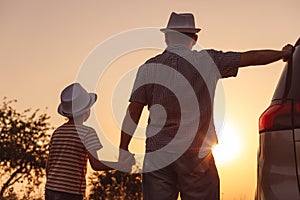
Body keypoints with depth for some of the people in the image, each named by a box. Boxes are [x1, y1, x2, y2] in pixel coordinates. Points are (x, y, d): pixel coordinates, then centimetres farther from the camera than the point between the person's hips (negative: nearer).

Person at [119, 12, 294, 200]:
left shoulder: (149, 68, 2)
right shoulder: (207, 61, 1)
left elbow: (133, 112, 0)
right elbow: (251, 57, 8)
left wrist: (123, 149, 6)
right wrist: (284, 53, 23)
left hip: (157, 156, 1)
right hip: (197, 155, -1)